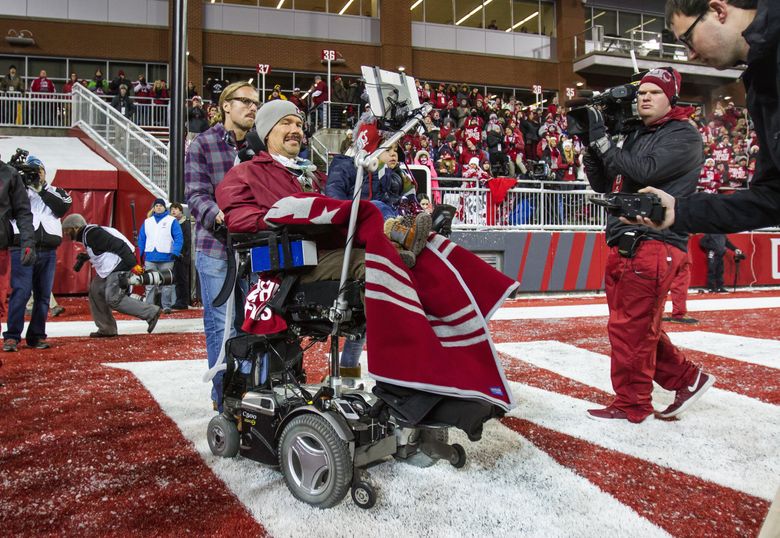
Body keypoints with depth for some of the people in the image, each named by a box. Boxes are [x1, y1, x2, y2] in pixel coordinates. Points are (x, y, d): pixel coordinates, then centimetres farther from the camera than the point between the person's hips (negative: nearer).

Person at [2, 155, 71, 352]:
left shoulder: (56, 192, 16)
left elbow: (63, 208, -3)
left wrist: (41, 190, -7)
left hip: (48, 252, 3)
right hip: (22, 248, -3)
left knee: (43, 295, 3)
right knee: (20, 292, -11)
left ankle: (36, 336, 9)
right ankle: (12, 336, -9)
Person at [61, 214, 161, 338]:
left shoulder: (91, 233, -15)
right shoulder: (86, 234, 18)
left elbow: (117, 245, -23)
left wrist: (133, 264, -28)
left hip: (119, 268, -11)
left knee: (114, 300, -14)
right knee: (95, 291, 12)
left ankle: (151, 312, -9)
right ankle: (106, 329, 16)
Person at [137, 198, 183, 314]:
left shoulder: (172, 221, 2)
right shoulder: (147, 222, 14)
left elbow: (179, 238, -4)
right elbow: (141, 239, 16)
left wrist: (175, 252, -16)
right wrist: (140, 255, 10)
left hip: (166, 258, -3)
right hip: (150, 258, 3)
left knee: (167, 284, 1)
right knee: (150, 284, 3)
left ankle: (166, 306, 7)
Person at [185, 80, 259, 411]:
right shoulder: (202, 145, 3)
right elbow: (196, 195, -6)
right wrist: (218, 215, -25)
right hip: (217, 247, -3)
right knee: (221, 324, 0)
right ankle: (224, 396, 11)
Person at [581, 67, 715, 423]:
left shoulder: (684, 136, -3)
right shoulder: (634, 137, 20)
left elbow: (646, 170, -20)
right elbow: (604, 186, 18)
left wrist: (601, 140, -14)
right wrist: (591, 146, 4)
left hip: (654, 244, -8)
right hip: (624, 244, 8)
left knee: (630, 327, -6)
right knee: (637, 326, 13)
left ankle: (631, 405, 7)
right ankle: (687, 378, 26)